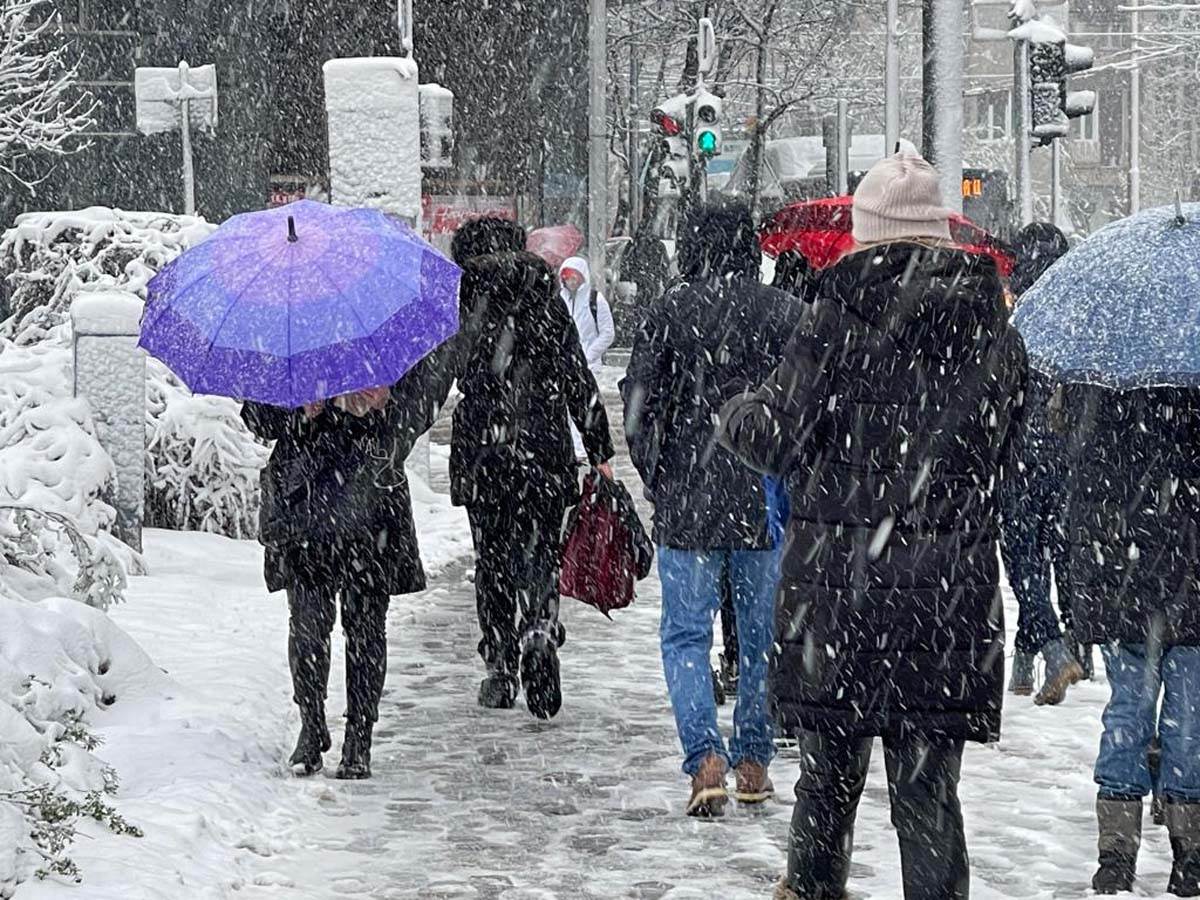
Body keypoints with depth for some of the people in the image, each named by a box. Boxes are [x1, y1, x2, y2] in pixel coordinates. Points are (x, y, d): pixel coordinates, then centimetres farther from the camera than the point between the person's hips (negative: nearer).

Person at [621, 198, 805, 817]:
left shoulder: (669, 313, -5)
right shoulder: (784, 312, -2)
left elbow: (637, 406, -7)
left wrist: (658, 482, 6)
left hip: (687, 504, -1)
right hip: (766, 503, 1)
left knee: (686, 635, 5)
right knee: (762, 633, 14)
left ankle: (706, 756, -12)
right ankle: (753, 761, 18)